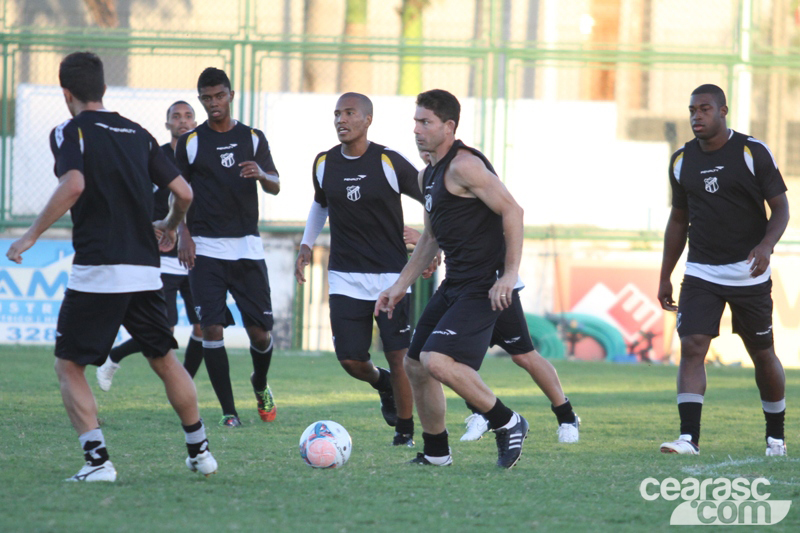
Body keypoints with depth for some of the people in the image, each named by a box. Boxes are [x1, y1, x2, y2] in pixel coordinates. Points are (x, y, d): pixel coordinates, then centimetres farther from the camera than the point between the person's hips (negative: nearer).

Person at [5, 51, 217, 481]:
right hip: (144, 270, 5)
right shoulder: (138, 135, 13)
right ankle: (200, 451, 27)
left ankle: (97, 460, -9)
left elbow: (73, 185, -22)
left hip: (96, 272, -5)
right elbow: (183, 192, 11)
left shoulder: (71, 132, -4)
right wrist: (170, 226, 32)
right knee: (164, 361, 21)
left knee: (69, 366, 5)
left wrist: (32, 235, -16)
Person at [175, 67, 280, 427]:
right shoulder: (190, 142, 4)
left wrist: (261, 175, -18)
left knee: (260, 331, 0)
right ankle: (228, 411, -4)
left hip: (247, 246, 1)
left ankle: (260, 385, 31)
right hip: (206, 249, -1)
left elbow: (275, 187, 5)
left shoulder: (253, 138, 9)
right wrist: (184, 236, -6)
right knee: (212, 328, -11)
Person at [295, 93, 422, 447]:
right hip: (345, 277, 3)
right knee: (350, 359, -3)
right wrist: (306, 246, 13)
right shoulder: (324, 164, 1)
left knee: (397, 356, -5)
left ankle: (405, 429, 12)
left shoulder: (389, 162, -11)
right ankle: (381, 383, 32)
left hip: (391, 274, -3)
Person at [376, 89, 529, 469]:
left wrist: (509, 273, -23)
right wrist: (400, 286, 23)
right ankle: (435, 452, 25)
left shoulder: (464, 166, -14)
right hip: (454, 284, 10)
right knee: (415, 364, 12)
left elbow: (512, 211, -19)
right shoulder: (429, 175, 16)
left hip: (483, 287, -10)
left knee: (437, 360, -22)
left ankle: (507, 424, -7)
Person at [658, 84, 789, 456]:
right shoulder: (682, 161, 6)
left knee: (763, 355, 7)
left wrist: (766, 245, -26)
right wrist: (665, 278, 17)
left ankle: (776, 436, 25)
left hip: (749, 275, -3)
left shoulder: (752, 152, -7)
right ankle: (689, 438, -20)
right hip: (701, 274, 3)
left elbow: (781, 207, -6)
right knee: (691, 348, -14)